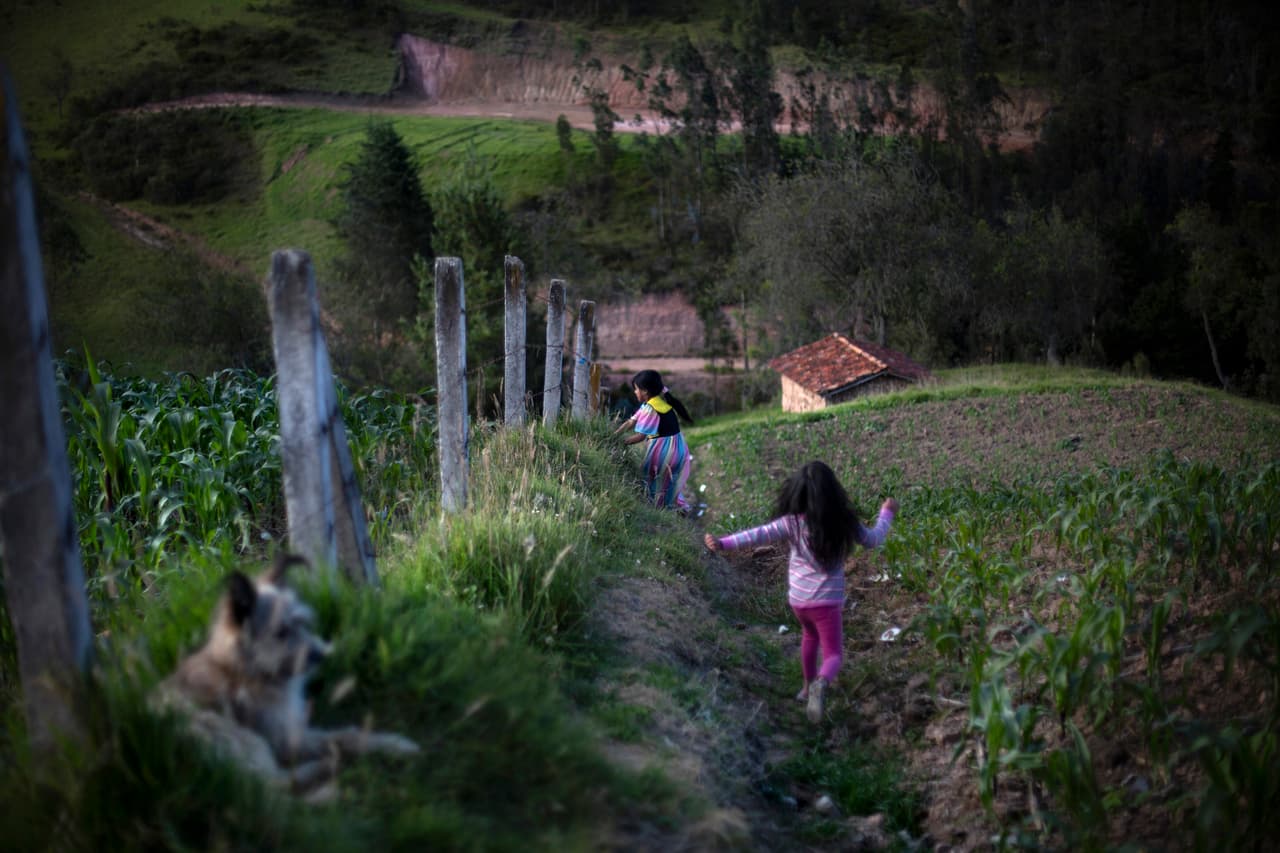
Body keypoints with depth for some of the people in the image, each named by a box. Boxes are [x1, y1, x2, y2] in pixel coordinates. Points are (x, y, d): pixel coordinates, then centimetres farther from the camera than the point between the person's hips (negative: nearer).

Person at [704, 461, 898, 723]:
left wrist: (723, 543, -31)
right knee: (833, 654, 7)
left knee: (810, 635, 32)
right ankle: (820, 684, -27)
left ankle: (808, 687, 44)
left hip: (798, 599, 2)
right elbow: (873, 540, 6)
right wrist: (887, 512, 22)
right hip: (827, 601, -2)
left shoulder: (792, 522, -15)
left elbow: (758, 535, -27)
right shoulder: (843, 522, -10)